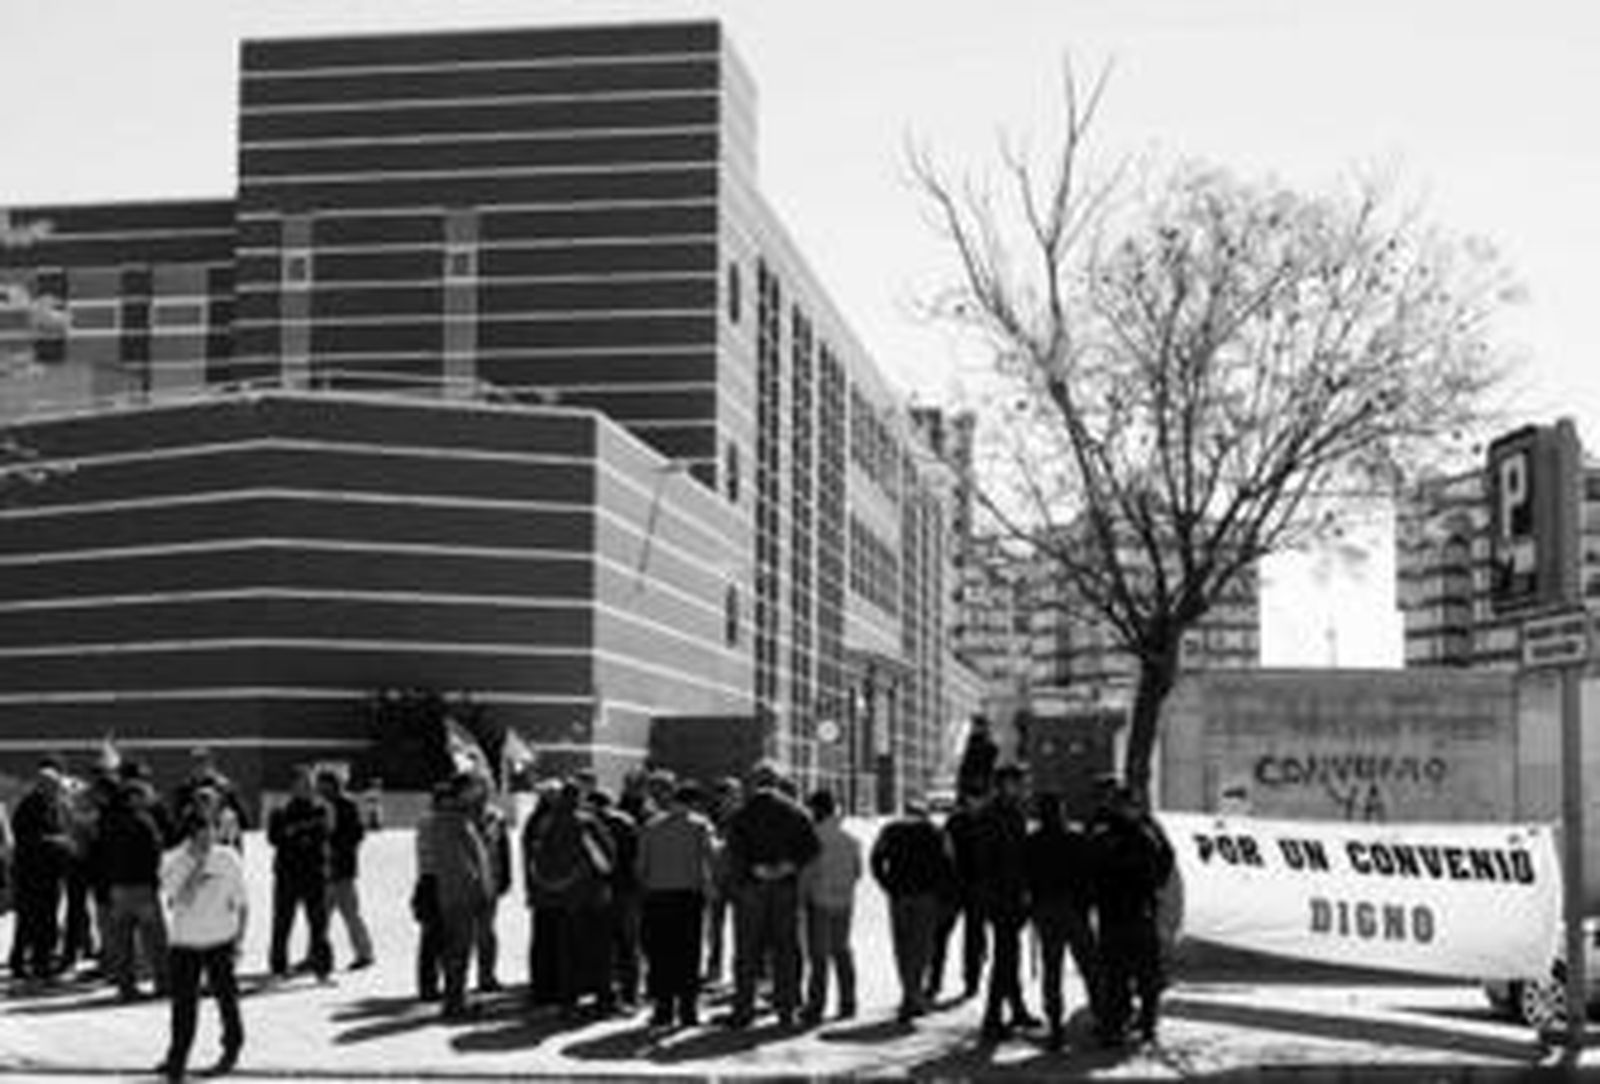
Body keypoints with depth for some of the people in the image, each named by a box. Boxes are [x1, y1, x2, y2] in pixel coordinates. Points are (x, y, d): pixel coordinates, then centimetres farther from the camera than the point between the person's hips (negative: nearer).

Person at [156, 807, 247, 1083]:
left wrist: (239, 938, -2)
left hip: (220, 941, 0)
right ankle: (177, 1058, 16)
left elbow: (242, 903, 2)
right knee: (183, 1001, 2)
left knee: (225, 995, 5)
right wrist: (198, 866, -25)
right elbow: (182, 900, -22)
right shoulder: (173, 862, -9)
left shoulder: (228, 859, -7)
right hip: (184, 943, 0)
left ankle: (232, 1048, 26)